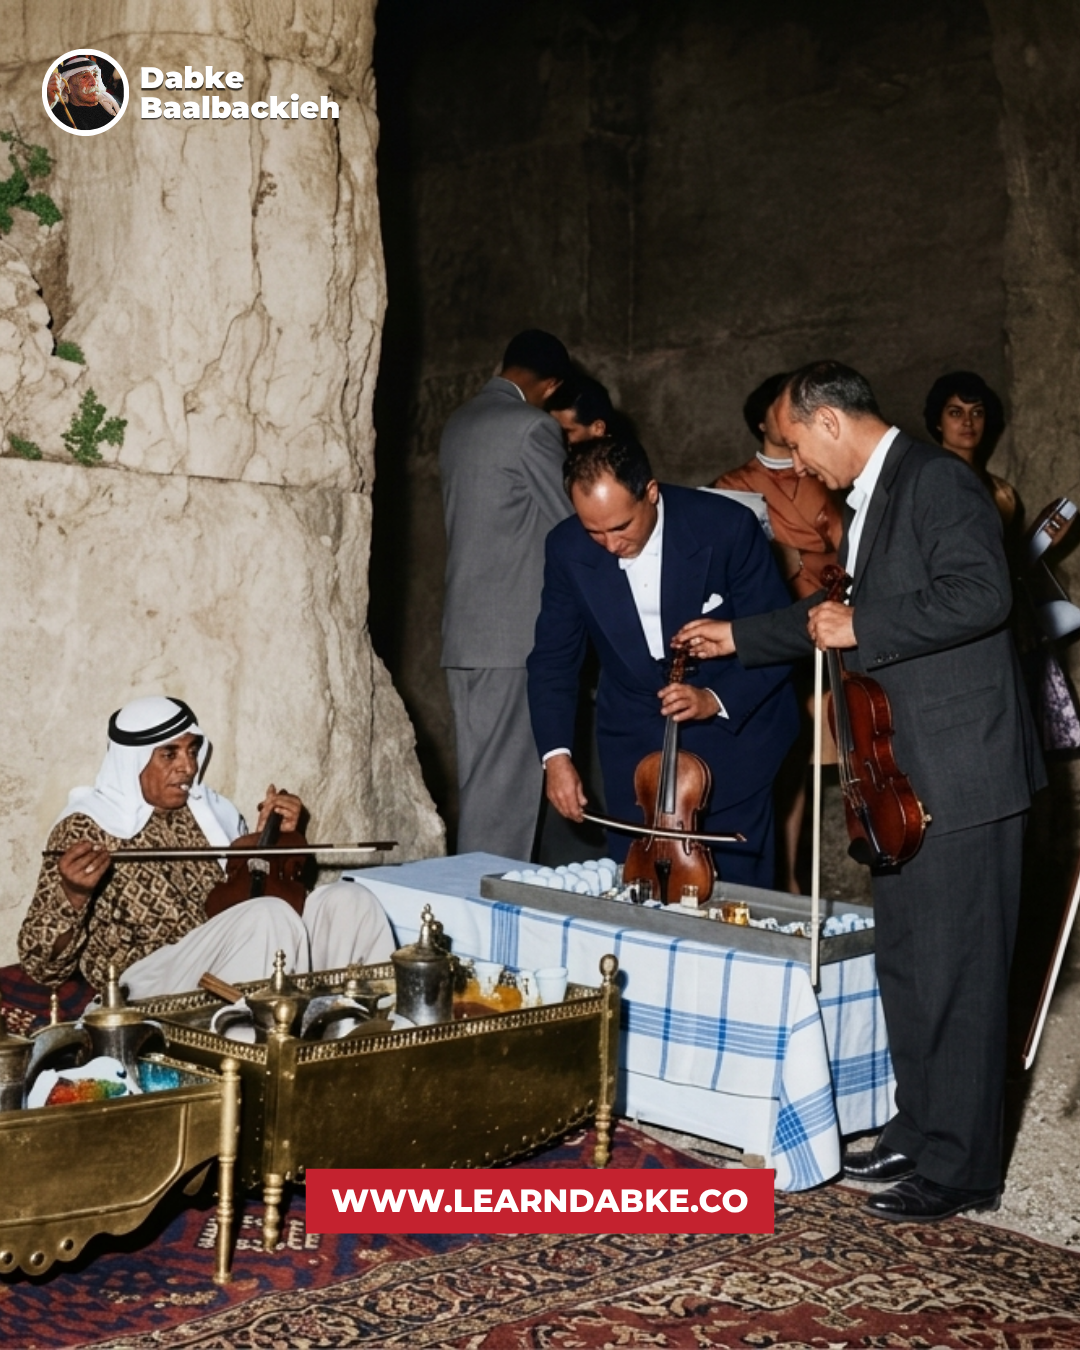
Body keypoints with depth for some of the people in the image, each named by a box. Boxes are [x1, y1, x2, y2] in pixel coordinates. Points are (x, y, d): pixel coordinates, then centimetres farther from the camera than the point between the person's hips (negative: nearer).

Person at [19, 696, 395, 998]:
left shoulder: (205, 808, 14)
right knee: (271, 915, -30)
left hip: (234, 974, 6)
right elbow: (42, 966, -5)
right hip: (154, 983, -6)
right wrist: (74, 896, -25)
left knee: (348, 900, -14)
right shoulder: (85, 828, -2)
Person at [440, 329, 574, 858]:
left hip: (463, 631, 8)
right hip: (516, 634, -8)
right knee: (507, 782, -4)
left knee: (479, 777, 12)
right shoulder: (531, 427, -10)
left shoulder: (459, 424, 15)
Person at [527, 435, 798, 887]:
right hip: (633, 740, 3)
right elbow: (553, 658, -1)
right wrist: (556, 754, -12)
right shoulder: (568, 549, -10)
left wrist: (716, 699, -25)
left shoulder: (727, 526, -19)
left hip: (731, 726, -2)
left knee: (736, 885, 2)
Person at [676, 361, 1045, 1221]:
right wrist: (738, 638, 33)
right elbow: (840, 616, 30)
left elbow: (980, 592, -26)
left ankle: (960, 1168, 8)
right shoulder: (869, 501, 18)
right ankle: (921, 1131, 28)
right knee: (905, 964, 15)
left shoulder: (937, 480, -11)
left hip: (962, 774, -10)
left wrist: (859, 628, -20)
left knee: (956, 972, -3)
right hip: (905, 780, 10)